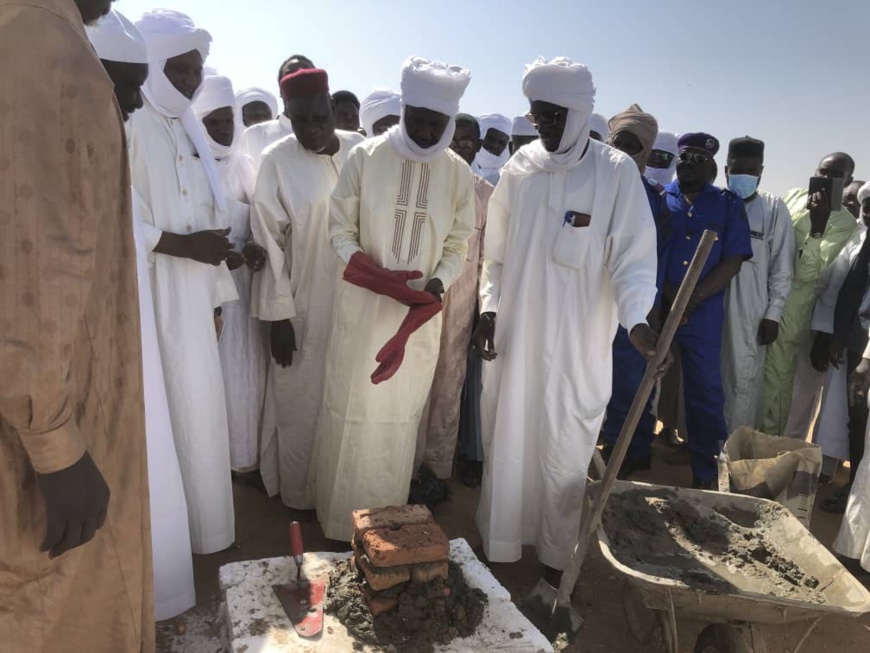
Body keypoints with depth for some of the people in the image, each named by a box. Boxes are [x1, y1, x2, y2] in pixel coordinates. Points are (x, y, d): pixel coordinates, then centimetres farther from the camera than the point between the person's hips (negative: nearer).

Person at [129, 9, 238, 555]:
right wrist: (184, 245, -20)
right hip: (154, 297, -8)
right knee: (173, 414, -2)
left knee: (200, 408, 14)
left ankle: (199, 523, 29)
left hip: (195, 296, 8)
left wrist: (218, 291, 15)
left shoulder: (189, 126, 16)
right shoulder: (128, 122, -10)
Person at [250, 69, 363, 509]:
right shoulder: (277, 162, -8)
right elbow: (269, 244, -8)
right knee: (303, 404, 8)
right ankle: (300, 493, 28)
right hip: (304, 309, -3)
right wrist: (278, 315, -10)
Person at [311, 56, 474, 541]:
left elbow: (458, 246, 4)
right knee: (352, 410, 7)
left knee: (402, 414, 10)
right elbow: (340, 229, -3)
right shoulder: (366, 157, -5)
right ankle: (341, 520, 25)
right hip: (362, 305, -1)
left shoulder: (458, 173, 0)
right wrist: (383, 279, -18)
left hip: (422, 310, 2)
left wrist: (436, 284, -16)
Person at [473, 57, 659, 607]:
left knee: (564, 454, 4)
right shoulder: (521, 166, 5)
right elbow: (497, 251, 10)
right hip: (514, 335, 4)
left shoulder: (616, 171, -6)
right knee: (506, 445, 13)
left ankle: (556, 567, 21)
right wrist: (489, 308, 0)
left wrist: (637, 319, -23)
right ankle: (500, 550, 31)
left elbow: (633, 255, -8)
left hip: (577, 345, -3)